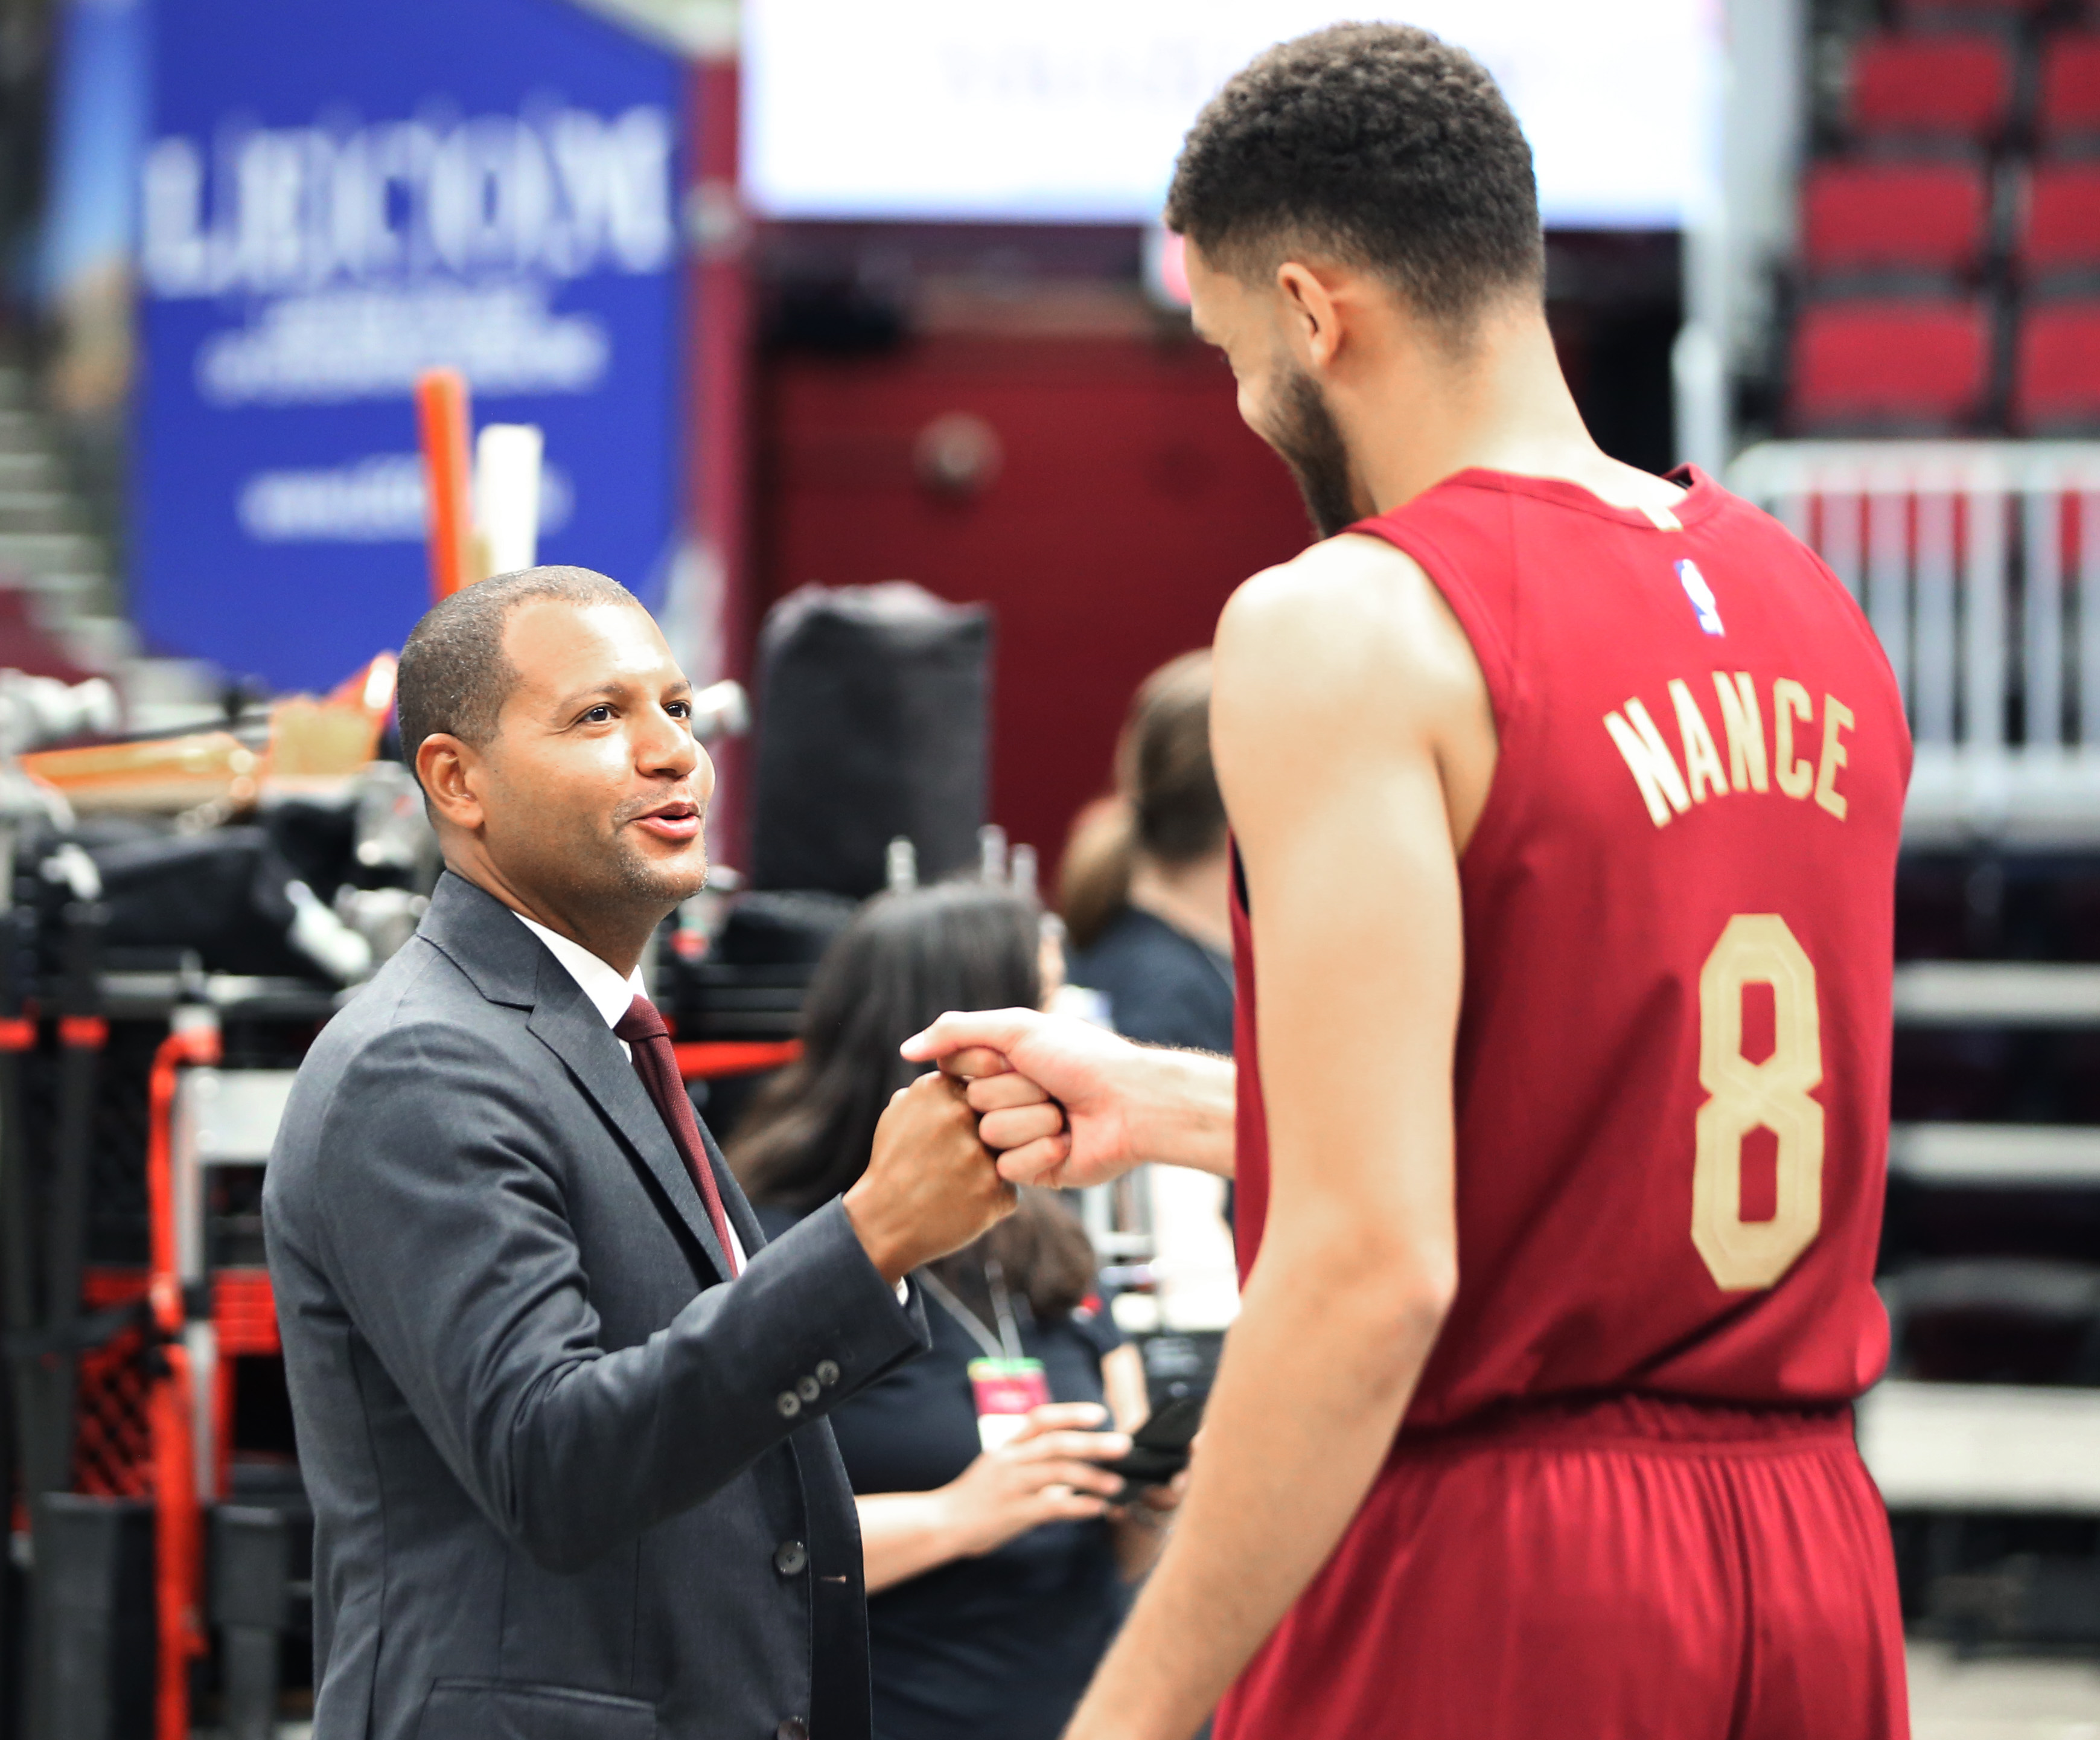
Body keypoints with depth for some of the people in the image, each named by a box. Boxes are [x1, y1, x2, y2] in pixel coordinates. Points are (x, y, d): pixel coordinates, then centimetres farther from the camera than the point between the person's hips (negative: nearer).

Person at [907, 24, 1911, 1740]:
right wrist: (1165, 1105, 28)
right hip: (1814, 1569, 7)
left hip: (1485, 1595, -7)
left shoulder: (1347, 629, -12)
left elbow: (1374, 1266, -20)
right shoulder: (1816, 617, 11)